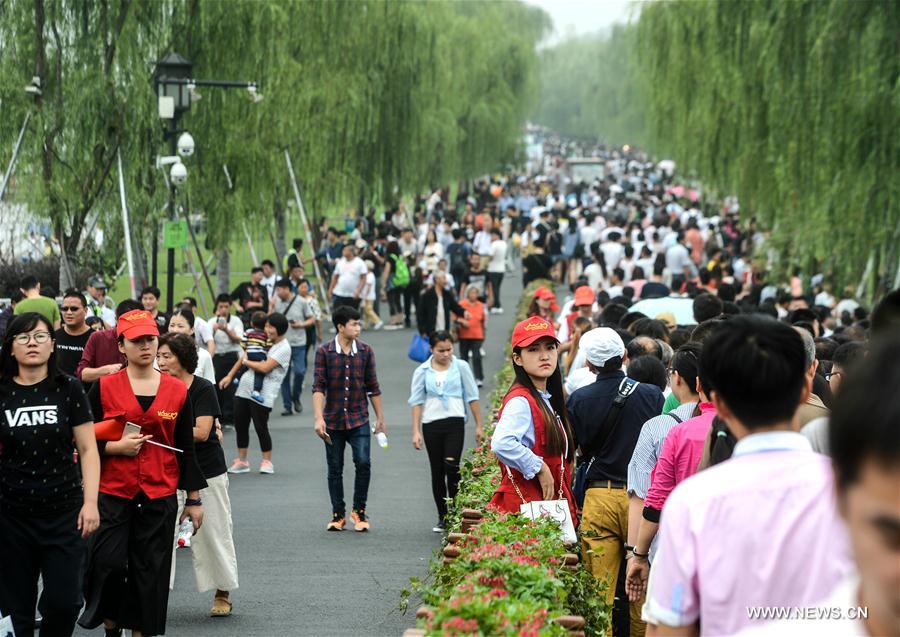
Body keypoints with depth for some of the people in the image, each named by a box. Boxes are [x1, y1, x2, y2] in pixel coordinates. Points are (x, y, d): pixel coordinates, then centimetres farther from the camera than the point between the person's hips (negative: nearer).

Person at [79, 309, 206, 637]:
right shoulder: (104, 387, 0)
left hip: (160, 495, 2)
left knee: (150, 570, 4)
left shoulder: (177, 390, 5)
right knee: (107, 561, -10)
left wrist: (194, 499, 9)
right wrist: (116, 446, -14)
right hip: (112, 492, -2)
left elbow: (186, 447, 10)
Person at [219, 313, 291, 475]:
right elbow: (245, 356, 22)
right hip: (244, 389, 7)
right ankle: (241, 461, 22)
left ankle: (267, 462, 13)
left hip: (262, 394, -7)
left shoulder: (283, 348, -10)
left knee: (260, 427, -4)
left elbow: (265, 367, -19)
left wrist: (246, 362, -5)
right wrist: (230, 375, 19)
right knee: (240, 425, 10)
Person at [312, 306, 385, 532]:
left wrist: (380, 419, 11)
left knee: (363, 463, -14)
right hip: (333, 420, 0)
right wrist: (318, 418, -19)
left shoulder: (365, 351, 2)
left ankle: (359, 510, 3)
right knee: (335, 469, 7)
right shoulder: (324, 352, -5)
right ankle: (338, 515, 19)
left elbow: (373, 387, 9)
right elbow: (318, 387, -8)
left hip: (358, 420, 0)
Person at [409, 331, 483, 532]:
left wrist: (479, 425, 6)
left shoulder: (461, 367, 3)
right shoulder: (422, 371, 4)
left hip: (455, 422, -2)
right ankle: (442, 517, 13)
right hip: (431, 424, 2)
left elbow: (472, 397, 8)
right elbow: (417, 401, 5)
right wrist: (416, 431, -2)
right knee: (437, 471, 5)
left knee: (451, 466, -16)